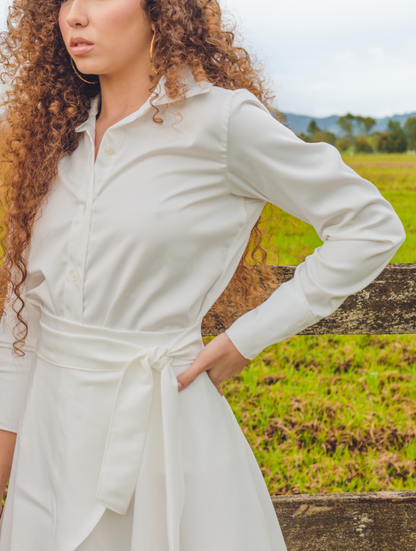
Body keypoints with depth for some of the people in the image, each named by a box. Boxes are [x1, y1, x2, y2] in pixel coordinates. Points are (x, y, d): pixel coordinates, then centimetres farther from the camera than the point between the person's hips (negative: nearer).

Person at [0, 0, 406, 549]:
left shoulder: (221, 120, -11)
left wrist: (248, 338, -8)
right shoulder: (57, 133, 6)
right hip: (51, 420, 5)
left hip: (158, 416, -5)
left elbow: (372, 226, -8)